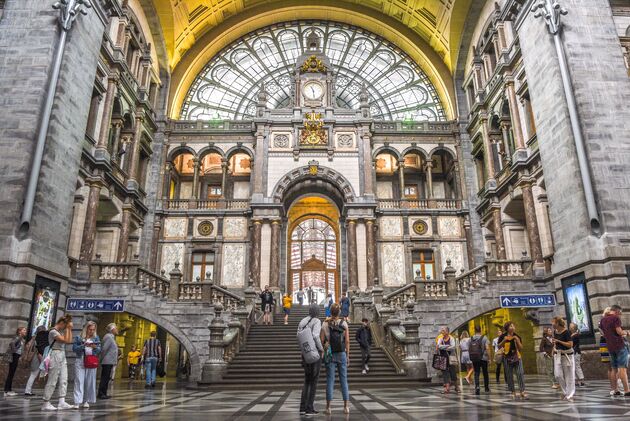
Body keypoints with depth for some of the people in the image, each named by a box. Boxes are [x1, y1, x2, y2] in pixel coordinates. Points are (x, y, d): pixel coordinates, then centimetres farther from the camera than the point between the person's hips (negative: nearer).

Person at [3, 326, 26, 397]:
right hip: (14, 357, -9)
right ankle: (6, 391, -4)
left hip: (16, 357, 9)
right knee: (11, 373, -7)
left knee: (12, 374, 11)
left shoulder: (21, 339, 16)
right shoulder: (18, 337, -12)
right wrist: (13, 351, -20)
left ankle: (9, 390, 16)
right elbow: (11, 343, -30)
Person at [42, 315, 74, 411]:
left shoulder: (61, 331, 15)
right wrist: (67, 328, -12)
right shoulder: (53, 332, -12)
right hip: (55, 356, -9)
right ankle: (46, 404, 7)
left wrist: (69, 329, 8)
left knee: (64, 380, 3)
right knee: (52, 381, -2)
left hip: (62, 356, 9)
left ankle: (61, 402, 2)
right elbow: (66, 340, -18)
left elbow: (70, 340, 11)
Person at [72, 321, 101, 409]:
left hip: (91, 362, 2)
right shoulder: (78, 337, 5)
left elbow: (99, 350, 6)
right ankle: (77, 402, -4)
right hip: (80, 361, -2)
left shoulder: (96, 338, 10)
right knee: (79, 381, -6)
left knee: (89, 382, 3)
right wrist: (83, 345, -16)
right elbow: (74, 348, -2)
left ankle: (86, 401, 13)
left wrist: (95, 347, -15)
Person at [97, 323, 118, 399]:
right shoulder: (108, 337, -14)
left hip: (109, 362, 10)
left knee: (106, 378, 12)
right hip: (107, 361, -10)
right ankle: (101, 394, 0)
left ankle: (103, 394, 17)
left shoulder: (111, 337, 17)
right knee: (105, 378, -5)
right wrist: (102, 358, -10)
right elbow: (104, 348, -21)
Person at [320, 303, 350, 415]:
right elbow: (347, 341, -4)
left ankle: (328, 407, 5)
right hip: (342, 354, 1)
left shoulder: (325, 324, -5)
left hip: (330, 355, 0)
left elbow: (322, 341, -6)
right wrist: (348, 356, 3)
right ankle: (346, 407, 8)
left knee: (330, 380, 4)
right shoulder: (344, 324, -3)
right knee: (344, 380, 7)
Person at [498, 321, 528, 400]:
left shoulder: (517, 336, 5)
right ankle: (513, 392, 12)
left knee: (520, 374, -9)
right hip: (507, 358, -1)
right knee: (509, 376, 2)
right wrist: (504, 340, -13)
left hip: (517, 357, 1)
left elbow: (521, 348, 3)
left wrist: (517, 340, -13)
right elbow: (499, 346, 2)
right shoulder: (503, 336, 0)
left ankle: (522, 392, -8)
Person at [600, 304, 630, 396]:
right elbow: (619, 332, -15)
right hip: (619, 345, -6)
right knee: (622, 368, -7)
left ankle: (615, 390, 9)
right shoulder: (616, 318, -7)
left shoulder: (602, 320, 15)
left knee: (614, 369, 9)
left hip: (610, 347, 7)